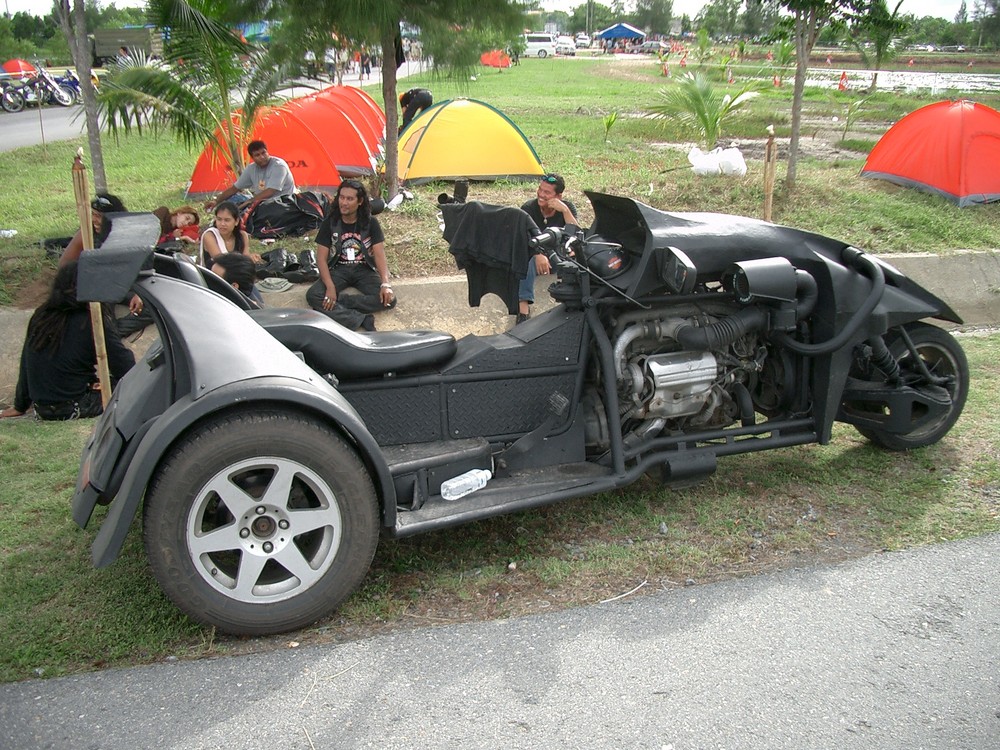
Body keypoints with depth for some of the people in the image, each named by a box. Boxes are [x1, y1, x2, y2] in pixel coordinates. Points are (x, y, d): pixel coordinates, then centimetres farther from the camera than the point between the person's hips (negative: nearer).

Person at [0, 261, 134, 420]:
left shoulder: (40, 315, 4)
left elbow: (26, 366, 12)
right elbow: (123, 364, -9)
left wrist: (20, 406, 22)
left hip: (41, 409, 6)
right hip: (74, 409, -6)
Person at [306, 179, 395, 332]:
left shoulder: (370, 222, -6)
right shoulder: (330, 222, -6)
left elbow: (379, 254, -11)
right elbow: (321, 258, -9)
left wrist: (385, 284, -28)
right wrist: (330, 287, -25)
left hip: (364, 270, 0)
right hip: (338, 269, 0)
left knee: (389, 300, -26)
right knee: (313, 296, -29)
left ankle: (335, 304, -27)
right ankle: (361, 320, -38)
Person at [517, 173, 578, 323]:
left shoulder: (568, 208, -8)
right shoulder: (528, 209, -12)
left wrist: (565, 210, -33)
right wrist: (538, 254, -45)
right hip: (536, 255, -1)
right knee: (525, 255, -37)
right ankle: (523, 305, -45)